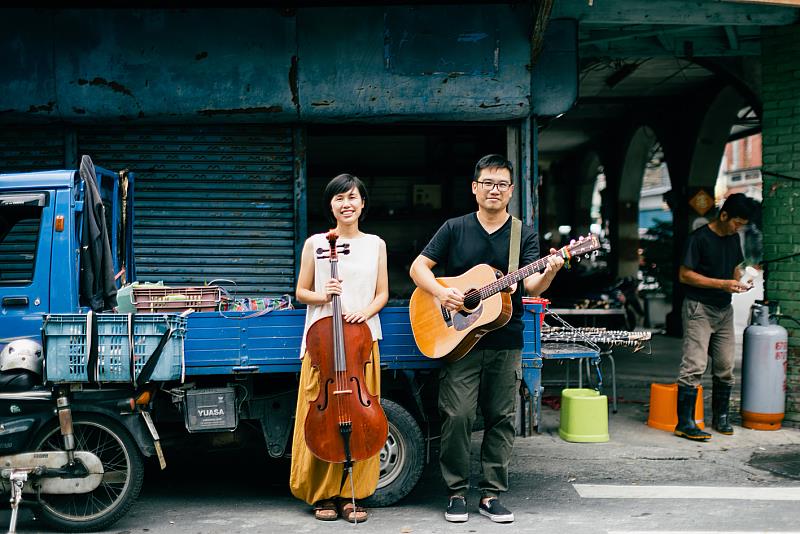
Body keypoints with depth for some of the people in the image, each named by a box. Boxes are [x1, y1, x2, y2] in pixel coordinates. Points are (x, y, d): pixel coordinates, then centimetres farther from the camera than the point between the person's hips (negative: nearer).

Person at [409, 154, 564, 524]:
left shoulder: (525, 235, 5)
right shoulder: (454, 229, 4)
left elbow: (532, 286, -7)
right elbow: (418, 267, 3)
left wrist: (549, 273, -29)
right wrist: (440, 292, -15)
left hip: (506, 343, 1)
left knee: (502, 418, 5)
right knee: (457, 415, -4)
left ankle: (491, 493, 16)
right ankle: (457, 492, 11)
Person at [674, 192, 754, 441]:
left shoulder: (733, 238, 11)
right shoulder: (699, 238, -12)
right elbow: (685, 274, -14)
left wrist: (738, 281, 0)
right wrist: (722, 284, -19)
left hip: (724, 309, 8)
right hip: (699, 308, -7)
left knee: (725, 367, 10)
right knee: (694, 365, -12)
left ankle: (720, 417, 24)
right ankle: (684, 423, -10)